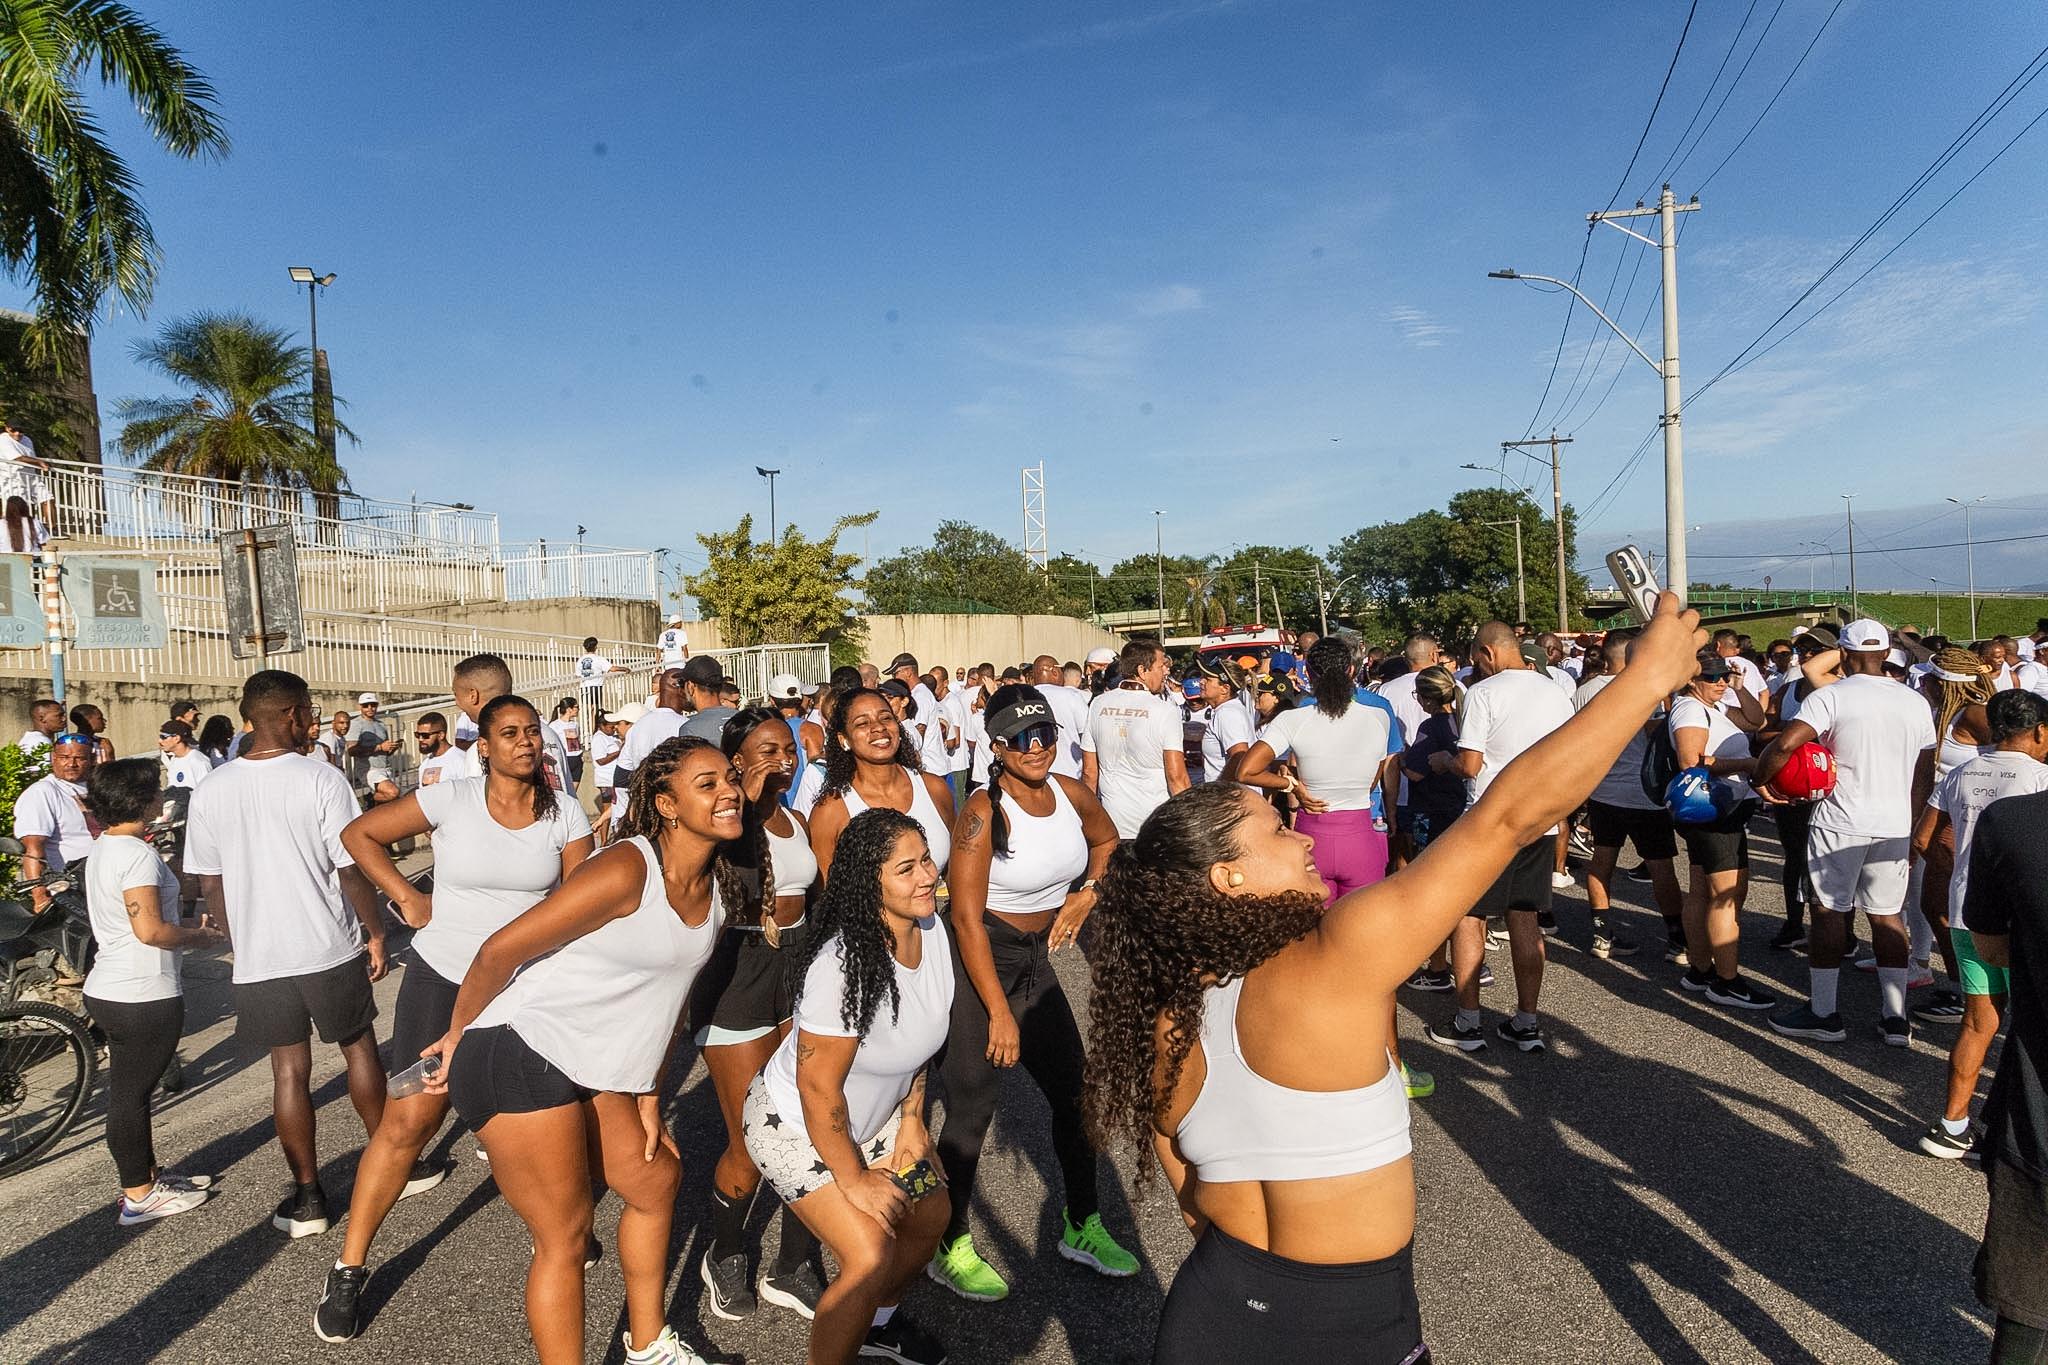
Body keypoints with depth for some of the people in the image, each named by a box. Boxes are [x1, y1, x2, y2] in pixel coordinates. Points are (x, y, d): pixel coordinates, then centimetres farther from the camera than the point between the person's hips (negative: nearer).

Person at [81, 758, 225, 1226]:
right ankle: (138, 1196, 14)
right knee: (132, 1093, 2)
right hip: (144, 998, -10)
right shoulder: (137, 854, -20)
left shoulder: (101, 851, 10)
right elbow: (150, 930, -24)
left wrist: (187, 927, 15)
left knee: (130, 1090, 18)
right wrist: (199, 936, -8)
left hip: (108, 990, 10)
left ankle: (147, 1174, 32)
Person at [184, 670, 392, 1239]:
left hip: (259, 957, 3)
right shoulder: (322, 780, -13)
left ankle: (307, 1197, 17)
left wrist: (239, 939, 18)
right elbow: (352, 870, -12)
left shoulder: (211, 790, -2)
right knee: (359, 1048, 16)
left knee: (289, 1070, 10)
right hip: (331, 948, -2)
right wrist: (375, 933, 1)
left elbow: (210, 883, 5)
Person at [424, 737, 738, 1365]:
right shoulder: (627, 871, -24)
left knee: (655, 1183, 20)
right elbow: (501, 949, -19)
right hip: (519, 1057, -9)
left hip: (595, 1068, 9)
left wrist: (647, 1093, 13)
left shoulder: (713, 889, 3)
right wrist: (456, 1036, -5)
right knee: (565, 1237, 0)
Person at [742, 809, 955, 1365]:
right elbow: (818, 1088, -28)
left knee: (930, 1217, 12)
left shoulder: (932, 928, -13)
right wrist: (854, 1179, -17)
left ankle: (879, 1319, 41)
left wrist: (912, 1118, 3)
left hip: (876, 1113, 8)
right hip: (794, 1124, -7)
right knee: (872, 1258, -14)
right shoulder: (844, 964, -36)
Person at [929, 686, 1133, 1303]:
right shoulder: (984, 811, -22)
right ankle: (950, 1248, 19)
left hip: (1036, 959, 7)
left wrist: (1085, 894, 3)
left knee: (1073, 1090, 12)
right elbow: (966, 917, -22)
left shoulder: (1071, 792, -5)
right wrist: (1000, 1013, -20)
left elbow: (1106, 839, 19)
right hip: (978, 960, -6)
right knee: (971, 1108, -1)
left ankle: (1082, 1228, 31)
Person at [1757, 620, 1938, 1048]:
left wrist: (1761, 779, -8)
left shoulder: (1831, 697, -10)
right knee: (1886, 916, 12)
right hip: (1895, 827, 5)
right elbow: (1924, 778, 11)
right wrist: (1912, 831, 18)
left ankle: (1822, 1014, 12)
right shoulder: (1916, 703, 7)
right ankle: (1896, 1018, 16)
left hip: (1840, 824, -5)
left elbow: (1785, 743, -24)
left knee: (1828, 913, 4)